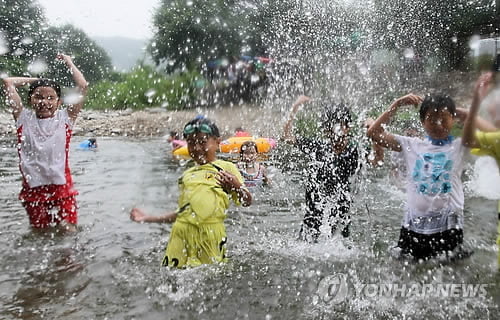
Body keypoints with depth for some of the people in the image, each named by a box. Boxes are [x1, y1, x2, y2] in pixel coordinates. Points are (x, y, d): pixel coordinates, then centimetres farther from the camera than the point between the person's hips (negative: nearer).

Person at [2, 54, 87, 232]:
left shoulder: (65, 118, 2)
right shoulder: (24, 118, 6)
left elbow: (83, 86, -2)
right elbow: (7, 82, 6)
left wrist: (69, 63, 11)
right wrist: (34, 80, 16)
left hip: (61, 185, -1)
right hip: (33, 187, 1)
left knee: (68, 230, -2)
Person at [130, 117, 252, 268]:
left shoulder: (226, 168, 7)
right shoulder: (188, 174, 22)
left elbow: (247, 202, 1)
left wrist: (236, 186, -20)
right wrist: (148, 218, 27)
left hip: (209, 234, -4)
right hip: (182, 233, 5)